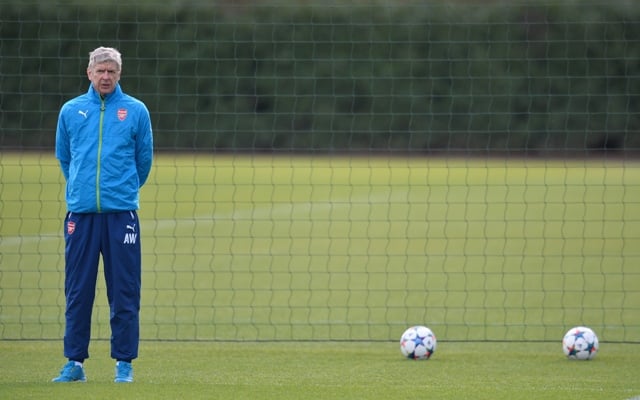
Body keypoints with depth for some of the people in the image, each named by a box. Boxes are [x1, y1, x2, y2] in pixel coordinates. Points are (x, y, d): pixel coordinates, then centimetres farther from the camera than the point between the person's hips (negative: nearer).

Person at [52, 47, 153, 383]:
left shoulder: (136, 111, 3)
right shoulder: (71, 111, 8)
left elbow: (144, 158, 13)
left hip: (121, 213, -1)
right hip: (81, 215, 2)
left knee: (124, 293, -1)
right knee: (77, 292, 3)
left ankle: (124, 363, 5)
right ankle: (74, 362, 9)